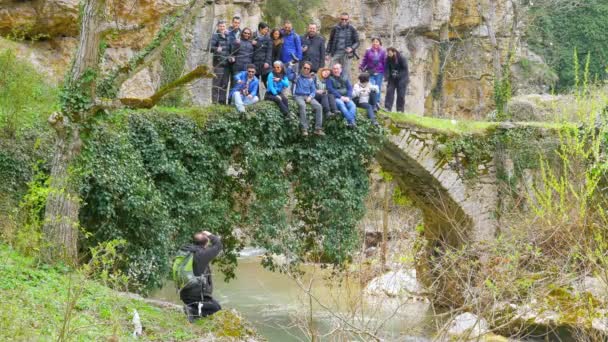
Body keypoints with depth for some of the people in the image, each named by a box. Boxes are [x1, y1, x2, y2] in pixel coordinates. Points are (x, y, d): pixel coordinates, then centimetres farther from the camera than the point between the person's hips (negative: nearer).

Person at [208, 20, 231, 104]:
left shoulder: (228, 36, 14)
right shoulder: (215, 36, -3)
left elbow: (231, 48, 23)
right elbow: (210, 47, -15)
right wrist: (216, 49, -35)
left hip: (227, 63, 6)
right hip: (218, 62, -6)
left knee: (225, 83, 9)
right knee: (217, 82, -7)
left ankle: (222, 101, 15)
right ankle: (215, 101, -5)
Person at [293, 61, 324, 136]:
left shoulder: (311, 79, 18)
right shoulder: (297, 77, 7)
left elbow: (313, 91, 15)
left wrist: (310, 97, -5)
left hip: (308, 96, 4)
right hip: (298, 96, -4)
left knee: (318, 106, -22)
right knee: (302, 105, -37)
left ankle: (318, 128, -23)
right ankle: (304, 129, -38)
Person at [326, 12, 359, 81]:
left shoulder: (352, 29, 2)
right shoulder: (335, 28, 8)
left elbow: (357, 42, 5)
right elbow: (330, 41, 15)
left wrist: (351, 48, -14)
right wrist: (328, 53, 9)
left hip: (346, 54, -2)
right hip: (335, 54, 2)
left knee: (346, 73, -2)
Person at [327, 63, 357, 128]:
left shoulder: (345, 78, 18)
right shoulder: (330, 79, 5)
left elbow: (350, 88, 10)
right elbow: (331, 89, -8)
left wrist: (348, 97, -9)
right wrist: (340, 97, -16)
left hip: (345, 98, 4)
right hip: (335, 98, -4)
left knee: (352, 105, -27)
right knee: (341, 104, -36)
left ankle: (350, 123, -41)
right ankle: (351, 121, -46)